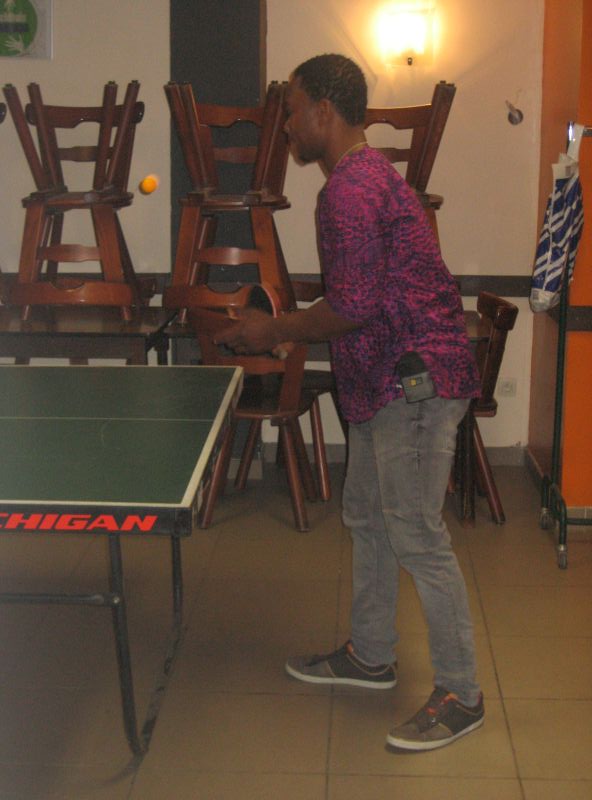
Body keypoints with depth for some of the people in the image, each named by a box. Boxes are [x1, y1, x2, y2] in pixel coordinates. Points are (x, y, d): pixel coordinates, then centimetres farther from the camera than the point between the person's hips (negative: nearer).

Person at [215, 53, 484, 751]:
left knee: (418, 540, -5)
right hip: (388, 382, 11)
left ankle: (460, 695, 7)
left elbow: (355, 307, -23)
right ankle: (370, 656, 34)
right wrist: (288, 330, 18)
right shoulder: (367, 174, 17)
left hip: (416, 382, -11)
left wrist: (274, 331, -9)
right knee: (367, 519, 19)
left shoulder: (351, 188, -18)